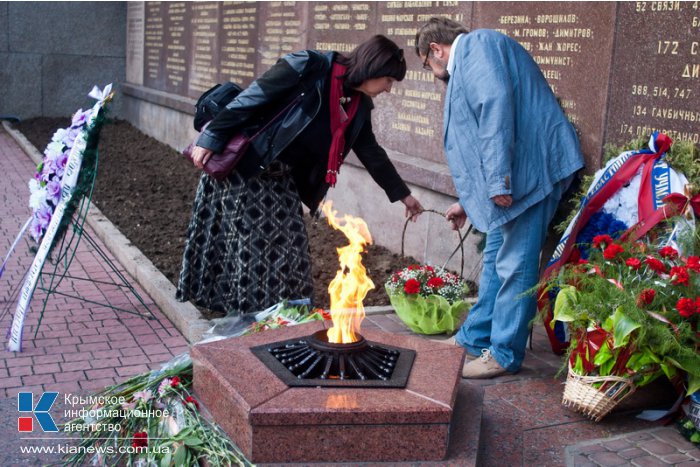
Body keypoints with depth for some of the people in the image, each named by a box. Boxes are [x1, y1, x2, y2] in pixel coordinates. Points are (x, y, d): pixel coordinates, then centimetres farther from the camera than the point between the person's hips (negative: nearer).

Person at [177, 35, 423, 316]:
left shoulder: (359, 106, 4)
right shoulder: (310, 68, -19)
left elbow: (371, 152, 15)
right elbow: (250, 99, -18)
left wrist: (402, 194, 20)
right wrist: (210, 140, -18)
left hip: (281, 180, 7)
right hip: (241, 168, -7)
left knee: (290, 251, 5)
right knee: (248, 247, -4)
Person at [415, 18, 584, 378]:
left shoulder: (475, 43, -4)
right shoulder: (465, 68, 27)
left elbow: (496, 104, -20)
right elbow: (476, 142, 33)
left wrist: (498, 179, -25)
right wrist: (467, 201, 40)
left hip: (533, 167, -11)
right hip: (515, 173, 11)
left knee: (514, 265, -4)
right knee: (495, 259, 16)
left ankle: (504, 355, 6)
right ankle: (475, 339, 26)